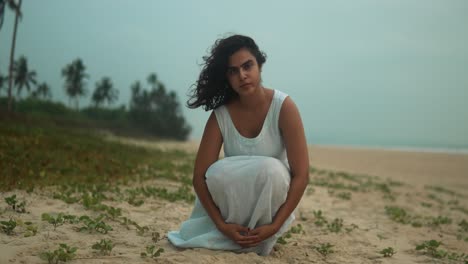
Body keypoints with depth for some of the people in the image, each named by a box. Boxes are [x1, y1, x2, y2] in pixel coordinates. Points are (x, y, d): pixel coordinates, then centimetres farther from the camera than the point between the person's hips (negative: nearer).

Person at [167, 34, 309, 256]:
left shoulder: (283, 107, -19)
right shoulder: (221, 115, -13)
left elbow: (301, 175, -21)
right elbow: (200, 176, -14)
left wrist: (275, 226, -25)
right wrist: (222, 225, -24)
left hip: (271, 201, -2)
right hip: (234, 200, 2)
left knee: (269, 169, -33)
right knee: (218, 172, -30)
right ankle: (238, 233, -4)